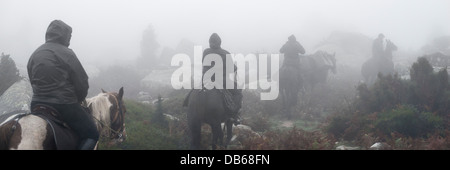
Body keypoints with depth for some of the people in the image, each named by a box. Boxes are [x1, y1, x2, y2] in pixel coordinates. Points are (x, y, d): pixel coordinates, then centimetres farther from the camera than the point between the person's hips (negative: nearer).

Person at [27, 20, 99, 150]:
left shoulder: (34, 55, 11)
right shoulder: (66, 53, -9)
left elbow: (33, 82, 13)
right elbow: (82, 84, -9)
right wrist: (77, 101, 9)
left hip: (36, 105, 7)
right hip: (65, 106, -7)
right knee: (92, 135, 2)